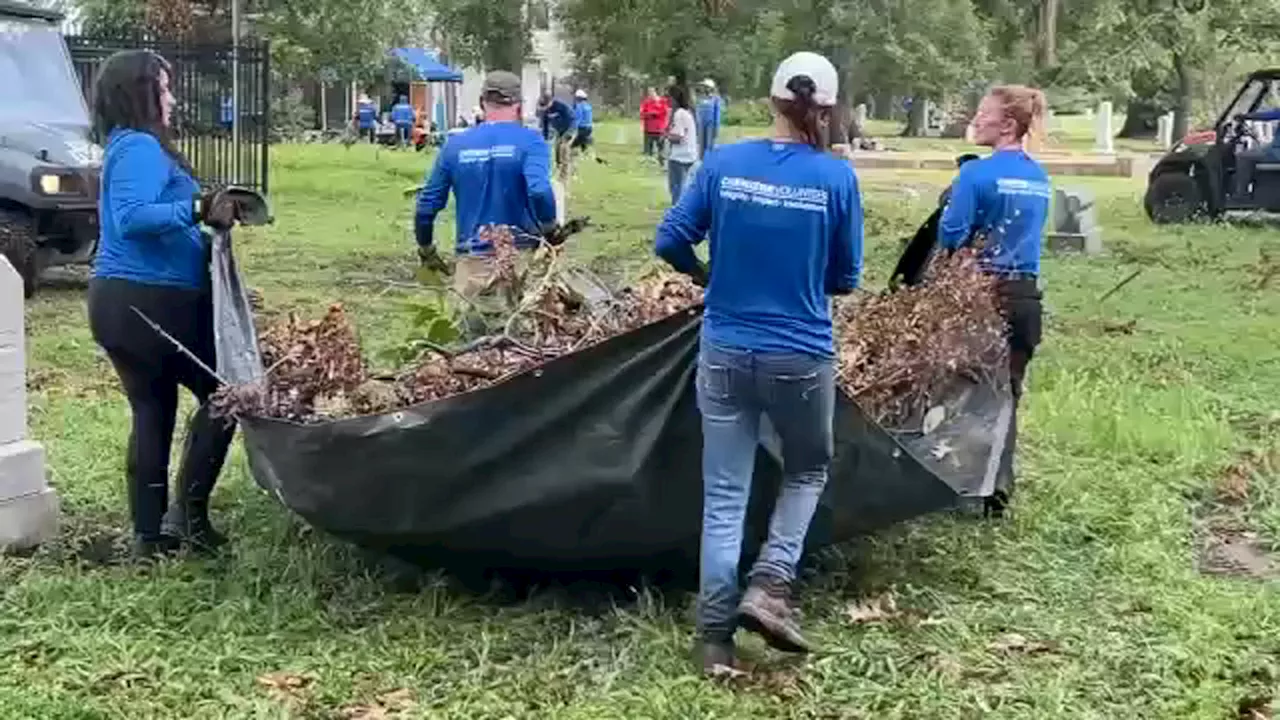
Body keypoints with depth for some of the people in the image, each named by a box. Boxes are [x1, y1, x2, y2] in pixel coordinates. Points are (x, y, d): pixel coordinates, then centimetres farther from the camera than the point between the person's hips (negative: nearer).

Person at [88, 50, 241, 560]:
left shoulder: (126, 147, 19)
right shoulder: (141, 147, -14)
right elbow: (132, 218, -28)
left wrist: (203, 215, 14)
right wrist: (200, 210, -28)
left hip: (120, 301, 10)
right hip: (149, 303, -10)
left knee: (152, 412, 12)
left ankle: (150, 536, 16)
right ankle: (186, 513, 0)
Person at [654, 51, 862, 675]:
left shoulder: (723, 164, -4)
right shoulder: (836, 177, -7)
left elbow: (670, 241, -3)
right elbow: (845, 279, 1)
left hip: (725, 352, 2)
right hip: (801, 357, -2)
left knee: (723, 498, 9)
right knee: (807, 470, 23)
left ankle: (714, 638, 12)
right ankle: (769, 587, 6)